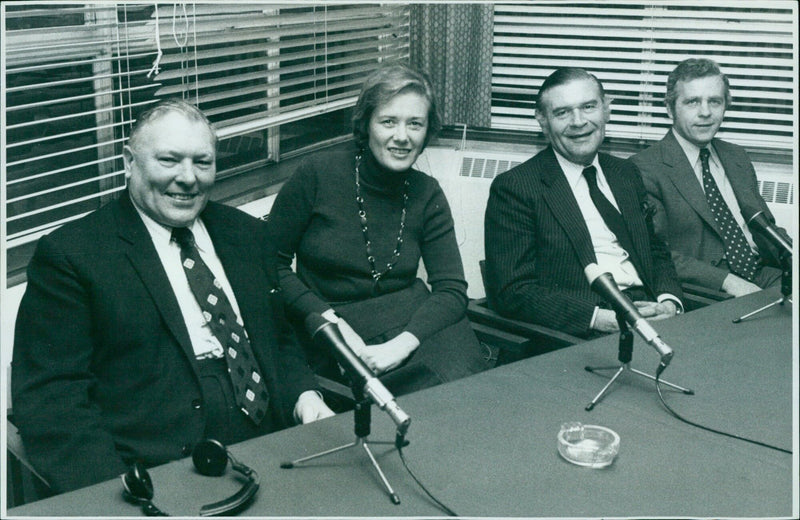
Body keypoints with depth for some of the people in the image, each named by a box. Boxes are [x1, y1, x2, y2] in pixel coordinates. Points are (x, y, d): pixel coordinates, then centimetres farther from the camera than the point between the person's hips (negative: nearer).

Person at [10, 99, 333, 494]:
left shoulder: (245, 234, 16)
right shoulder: (69, 255, -1)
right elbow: (49, 397, -7)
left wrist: (304, 395, 1)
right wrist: (118, 494, -21)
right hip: (161, 478, -5)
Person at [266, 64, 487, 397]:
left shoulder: (426, 195, 7)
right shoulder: (319, 175, -3)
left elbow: (452, 289, 0)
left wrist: (403, 344, -18)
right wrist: (328, 319, -14)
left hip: (415, 321, 4)